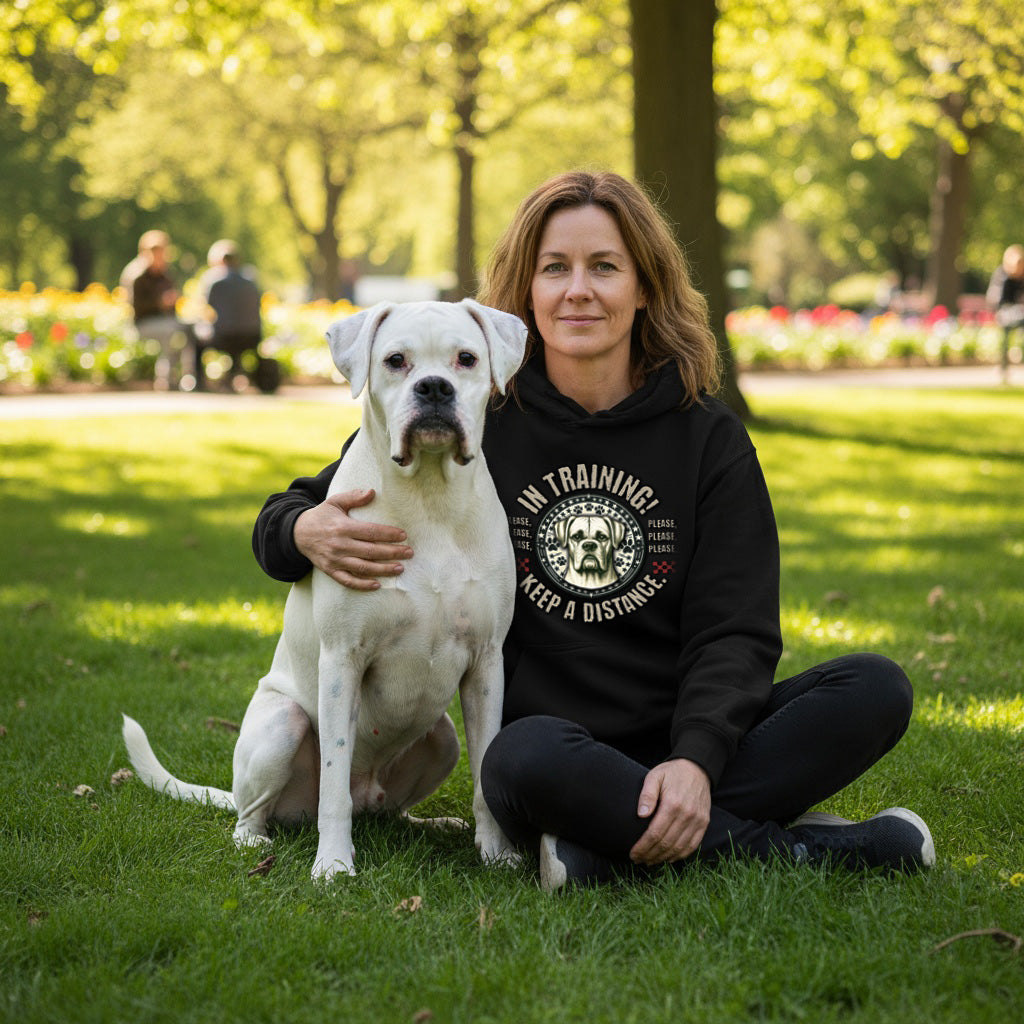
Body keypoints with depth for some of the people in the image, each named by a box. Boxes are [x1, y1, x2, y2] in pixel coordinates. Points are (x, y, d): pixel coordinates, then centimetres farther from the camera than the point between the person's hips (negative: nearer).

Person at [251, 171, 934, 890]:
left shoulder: (710, 439, 5)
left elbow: (734, 630, -3)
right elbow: (288, 516, 8)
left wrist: (696, 758, -23)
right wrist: (307, 533, -19)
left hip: (684, 742, 2)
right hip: (552, 737, -2)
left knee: (877, 689, -20)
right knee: (527, 757, -37)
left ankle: (609, 848, -27)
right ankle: (794, 846, -23)